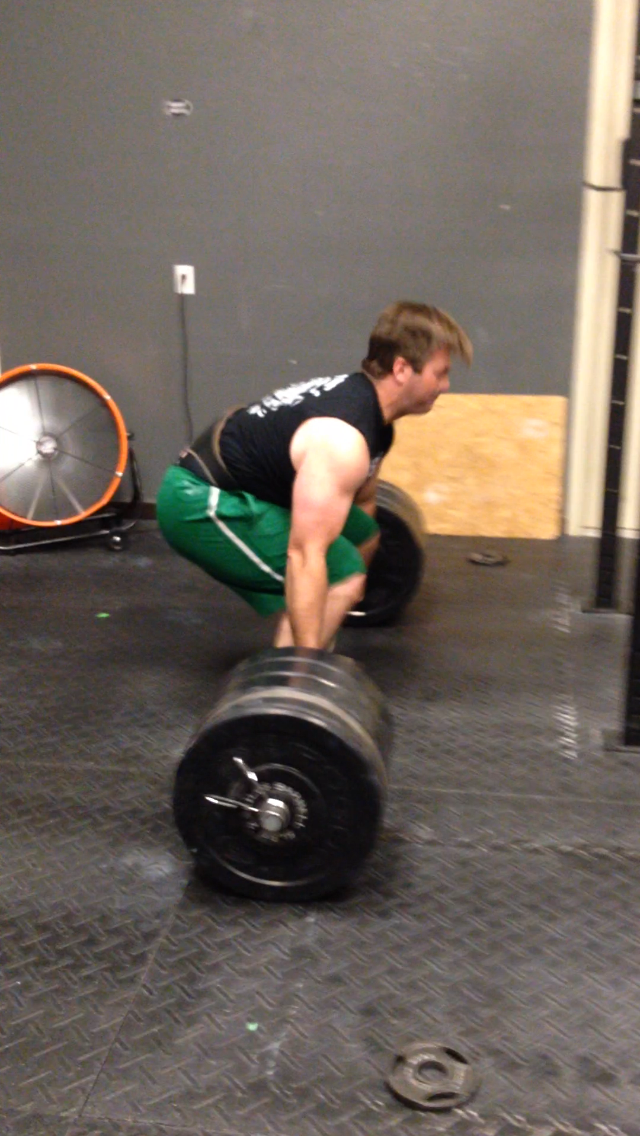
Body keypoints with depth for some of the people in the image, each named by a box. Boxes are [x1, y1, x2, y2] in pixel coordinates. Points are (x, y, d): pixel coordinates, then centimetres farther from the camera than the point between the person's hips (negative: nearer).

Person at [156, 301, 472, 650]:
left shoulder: (363, 401, 3)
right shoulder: (342, 438, -28)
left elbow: (361, 500, 21)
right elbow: (304, 555, -33)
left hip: (232, 484, 11)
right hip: (201, 502, -11)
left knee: (363, 537, 18)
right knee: (341, 576, -20)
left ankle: (295, 649, 24)